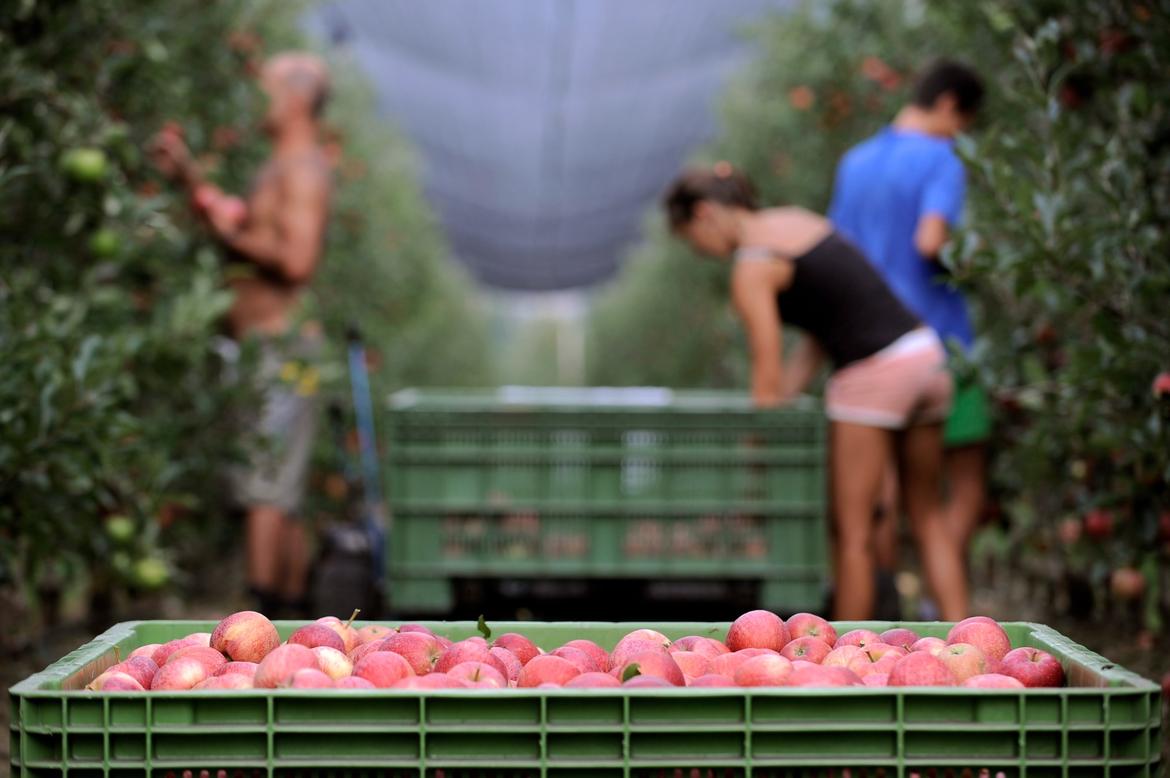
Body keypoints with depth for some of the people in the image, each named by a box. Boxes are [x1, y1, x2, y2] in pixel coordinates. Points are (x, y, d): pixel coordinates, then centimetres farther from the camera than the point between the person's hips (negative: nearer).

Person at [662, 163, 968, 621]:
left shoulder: (751, 267, -8)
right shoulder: (797, 220, 18)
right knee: (927, 517, 18)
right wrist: (784, 396, 16)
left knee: (852, 532, 2)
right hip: (925, 354, 9)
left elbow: (767, 374, -9)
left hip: (874, 374, -9)